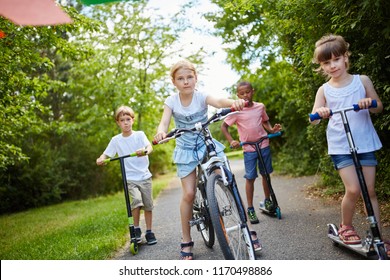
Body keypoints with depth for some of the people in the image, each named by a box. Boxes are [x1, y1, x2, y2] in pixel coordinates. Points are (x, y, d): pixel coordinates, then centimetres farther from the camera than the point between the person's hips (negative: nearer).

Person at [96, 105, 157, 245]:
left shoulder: (139, 134, 0)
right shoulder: (116, 140, 3)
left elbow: (149, 147, -15)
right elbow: (106, 154, 3)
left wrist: (145, 151, -38)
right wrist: (101, 159, -20)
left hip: (144, 176, 1)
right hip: (129, 178, -1)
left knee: (148, 205, 5)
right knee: (136, 200, -23)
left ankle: (149, 232, 22)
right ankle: (136, 229, -3)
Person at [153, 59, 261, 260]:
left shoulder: (201, 97, -13)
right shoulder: (171, 101, -8)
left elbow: (218, 101, -34)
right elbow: (164, 122, -23)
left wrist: (233, 102, -58)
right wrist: (161, 132, -49)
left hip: (208, 144, 0)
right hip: (186, 149, 0)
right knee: (188, 194, -8)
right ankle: (186, 242, 7)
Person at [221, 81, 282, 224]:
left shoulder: (260, 106, 1)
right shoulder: (236, 111, -9)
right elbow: (223, 126, -3)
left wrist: (272, 129, -3)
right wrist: (231, 141, -15)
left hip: (264, 145, 3)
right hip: (248, 148, -3)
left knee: (266, 174, 14)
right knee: (250, 178, 0)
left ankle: (267, 200, 34)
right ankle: (250, 209, 10)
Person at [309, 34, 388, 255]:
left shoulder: (362, 80, 3)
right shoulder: (324, 90, 2)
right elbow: (314, 120, -3)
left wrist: (369, 102, -15)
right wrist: (319, 113, -27)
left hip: (365, 143, 1)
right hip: (340, 146, -1)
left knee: (370, 190, 3)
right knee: (353, 190, -12)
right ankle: (346, 226, 14)